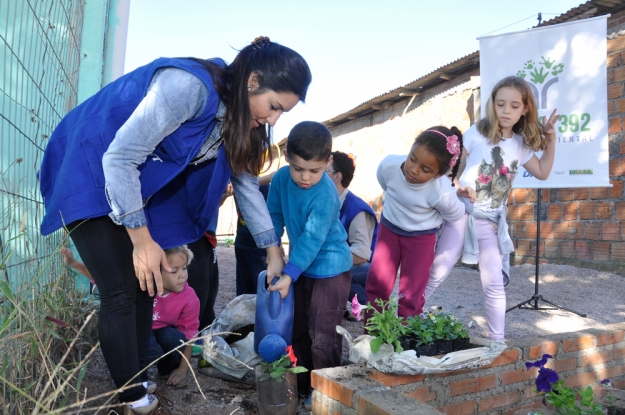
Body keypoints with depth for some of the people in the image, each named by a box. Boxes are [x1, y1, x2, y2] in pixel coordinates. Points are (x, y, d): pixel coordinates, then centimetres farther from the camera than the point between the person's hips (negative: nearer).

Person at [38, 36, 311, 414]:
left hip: (137, 182, 8)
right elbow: (120, 157, -28)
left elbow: (246, 182, 5)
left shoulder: (238, 117, -3)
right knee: (122, 293, -10)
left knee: (146, 286, 7)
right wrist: (142, 239, -23)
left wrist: (274, 251, 6)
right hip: (92, 169, -8)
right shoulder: (188, 86, -30)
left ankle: (140, 382, 20)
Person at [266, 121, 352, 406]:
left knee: (323, 337, -3)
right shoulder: (281, 178, -10)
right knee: (298, 329, 17)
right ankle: (302, 385, 34)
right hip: (301, 264, 7)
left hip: (330, 268, -7)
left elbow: (312, 240, -30)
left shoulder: (326, 196, -29)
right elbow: (274, 215, 2)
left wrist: (288, 275, -32)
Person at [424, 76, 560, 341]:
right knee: (436, 273, -3)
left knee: (494, 285, 4)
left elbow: (542, 173, 19)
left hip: (492, 222, 3)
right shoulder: (476, 133, -3)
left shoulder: (521, 145, 9)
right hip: (463, 213, -3)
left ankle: (498, 342, 18)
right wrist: (457, 188, -20)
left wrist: (550, 140, 9)